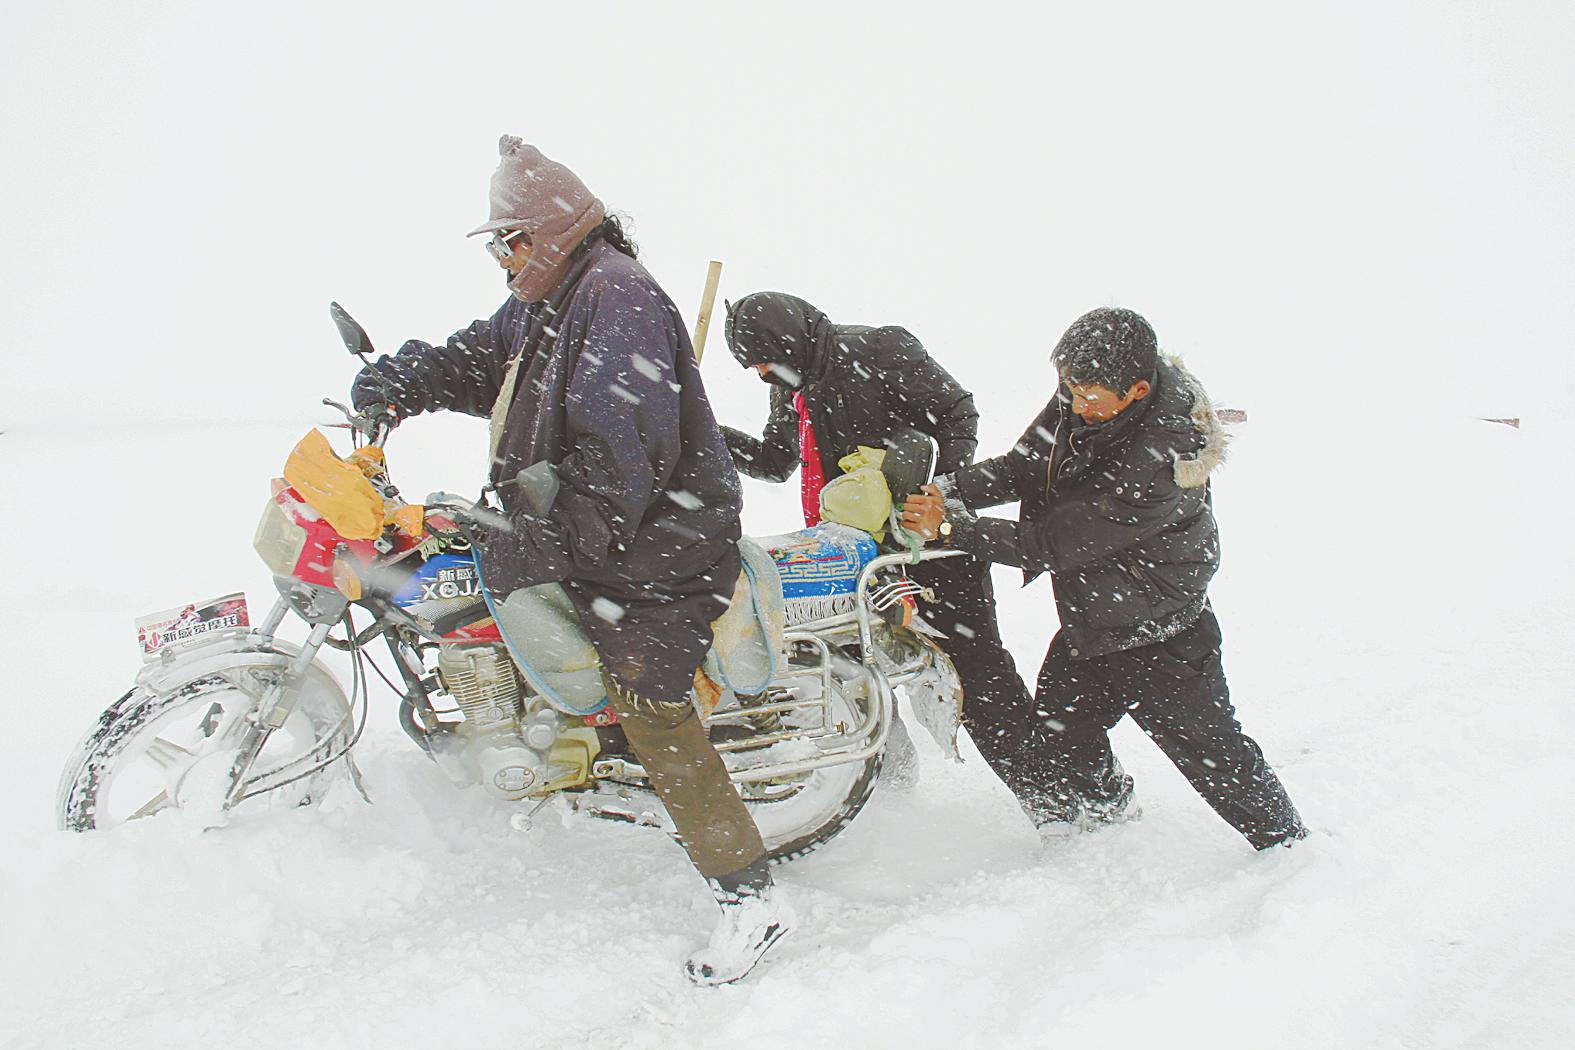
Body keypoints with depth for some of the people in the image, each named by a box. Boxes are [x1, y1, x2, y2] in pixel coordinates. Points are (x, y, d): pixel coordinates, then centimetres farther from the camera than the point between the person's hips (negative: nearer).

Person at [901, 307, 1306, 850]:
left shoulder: (1160, 461, -34)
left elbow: (1054, 545, -31)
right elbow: (1022, 468, -3)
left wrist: (952, 525, -30)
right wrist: (945, 489, -20)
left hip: (1157, 638, -7)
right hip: (1089, 628, 7)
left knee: (1215, 754, 10)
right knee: (1055, 744, 15)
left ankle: (1289, 845, 36)